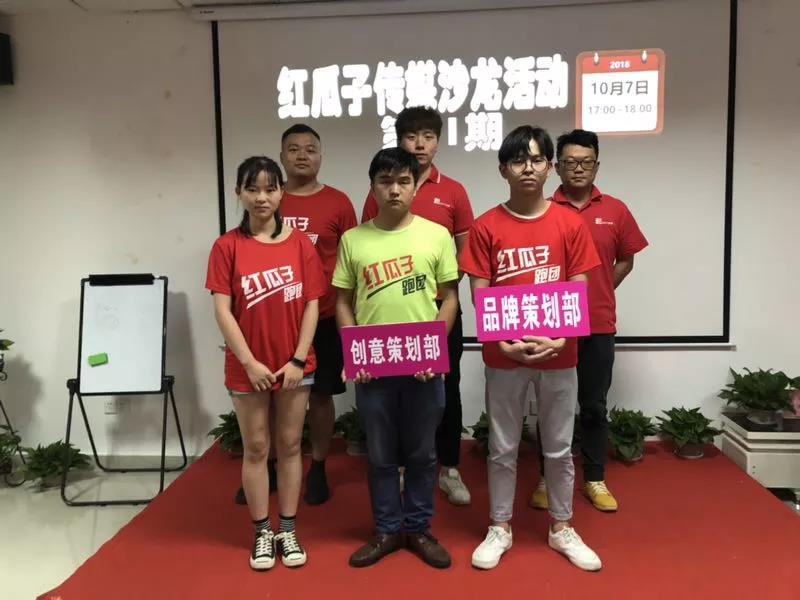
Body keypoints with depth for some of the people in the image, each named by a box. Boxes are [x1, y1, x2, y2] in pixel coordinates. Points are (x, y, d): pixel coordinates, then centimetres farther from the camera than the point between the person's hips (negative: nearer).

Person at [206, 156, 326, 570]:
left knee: (289, 446, 12)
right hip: (247, 368, -1)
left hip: (295, 366, 1)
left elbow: (311, 305, -3)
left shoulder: (300, 243, -2)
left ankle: (288, 530, 26)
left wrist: (298, 359, -9)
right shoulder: (227, 246, -5)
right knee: (255, 449, 11)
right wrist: (249, 362, -14)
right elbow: (222, 310, -8)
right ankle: (262, 532, 26)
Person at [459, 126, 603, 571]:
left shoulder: (571, 224, 0)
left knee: (559, 448, 14)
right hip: (504, 355, -1)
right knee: (503, 448, 12)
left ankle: (563, 529, 32)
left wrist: (560, 339, -14)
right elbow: (480, 295, -4)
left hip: (559, 354, 1)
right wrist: (503, 342, -16)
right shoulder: (486, 227, -3)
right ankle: (500, 528, 28)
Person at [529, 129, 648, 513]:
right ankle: (547, 479, 22)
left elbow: (626, 261, 13)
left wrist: (600, 292, 5)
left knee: (594, 406, 11)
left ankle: (595, 480, 25)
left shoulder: (615, 210, 3)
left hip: (599, 325, 2)